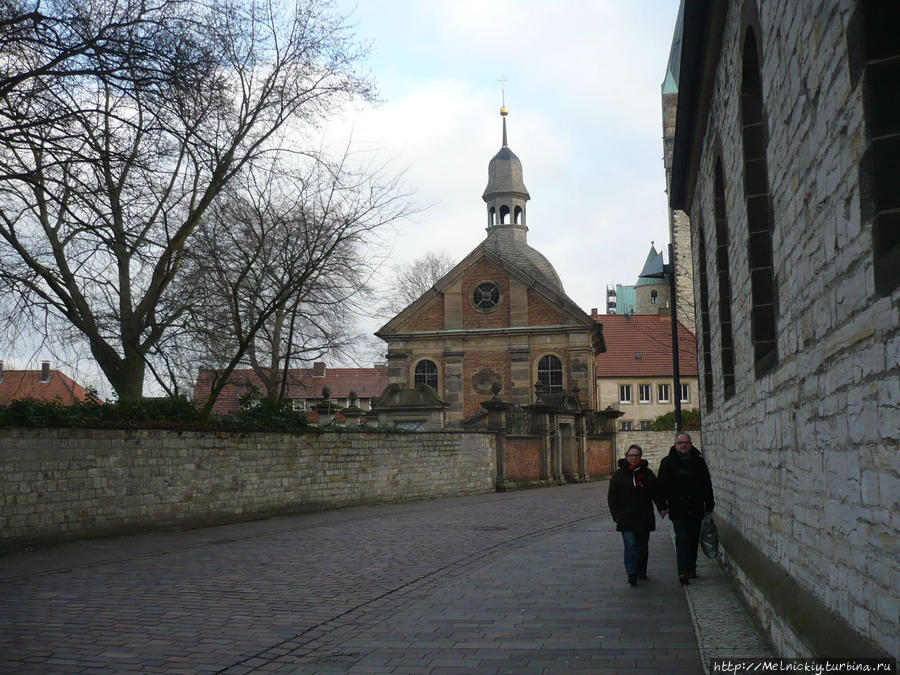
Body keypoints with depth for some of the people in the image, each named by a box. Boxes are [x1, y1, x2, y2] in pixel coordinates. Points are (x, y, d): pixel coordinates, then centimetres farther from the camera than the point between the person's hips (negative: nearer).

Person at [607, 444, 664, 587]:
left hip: (644, 518, 3)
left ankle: (641, 572, 26)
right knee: (630, 545, -13)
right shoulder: (619, 475, 2)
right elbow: (611, 497, 4)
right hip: (626, 519, -3)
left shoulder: (647, 473, 8)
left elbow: (656, 494, 13)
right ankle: (632, 574, -15)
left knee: (643, 546, 11)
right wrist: (616, 515, -3)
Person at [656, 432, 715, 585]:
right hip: (677, 509, -3)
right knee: (682, 539, -11)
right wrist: (663, 506, -4)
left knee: (693, 539, 10)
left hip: (696, 508, 3)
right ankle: (683, 572, -17)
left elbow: (707, 485, 12)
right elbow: (662, 485, 2)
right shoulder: (667, 462, 3)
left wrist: (709, 505, 8)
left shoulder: (698, 461, 8)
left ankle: (691, 569, 23)